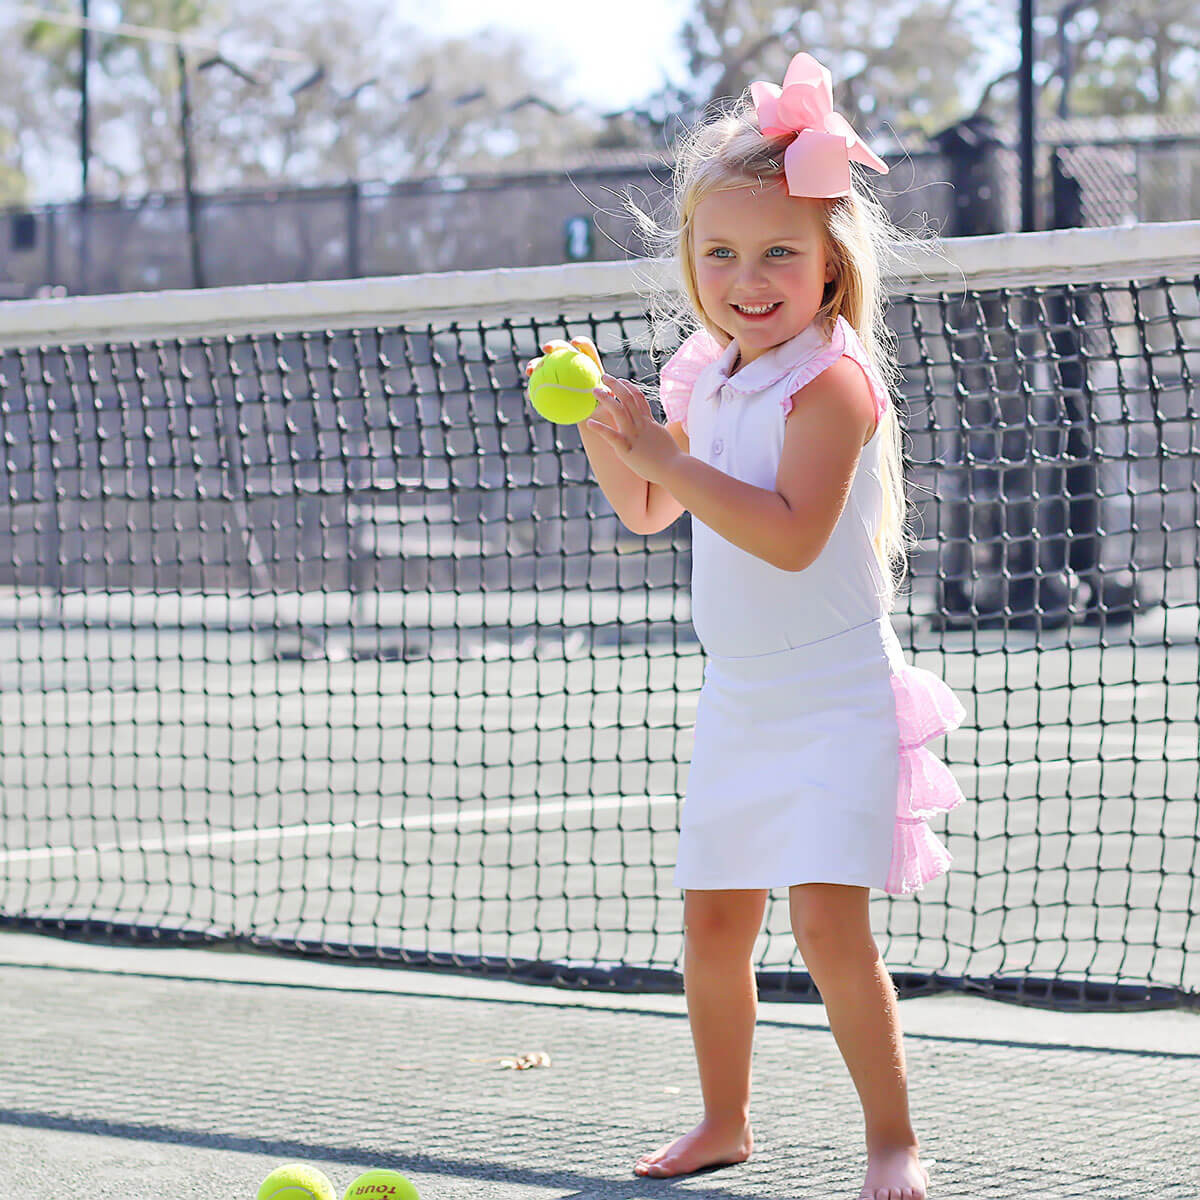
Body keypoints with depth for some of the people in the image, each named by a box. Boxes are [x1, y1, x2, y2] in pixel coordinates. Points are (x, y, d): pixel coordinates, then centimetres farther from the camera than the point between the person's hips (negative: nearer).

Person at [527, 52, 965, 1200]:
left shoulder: (830, 376, -16)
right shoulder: (710, 378, 8)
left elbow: (791, 536, -28)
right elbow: (646, 511, 20)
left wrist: (661, 450, -30)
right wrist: (599, 423, 4)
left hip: (836, 696, -8)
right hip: (737, 701, 8)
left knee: (827, 915, -17)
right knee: (712, 920, 11)